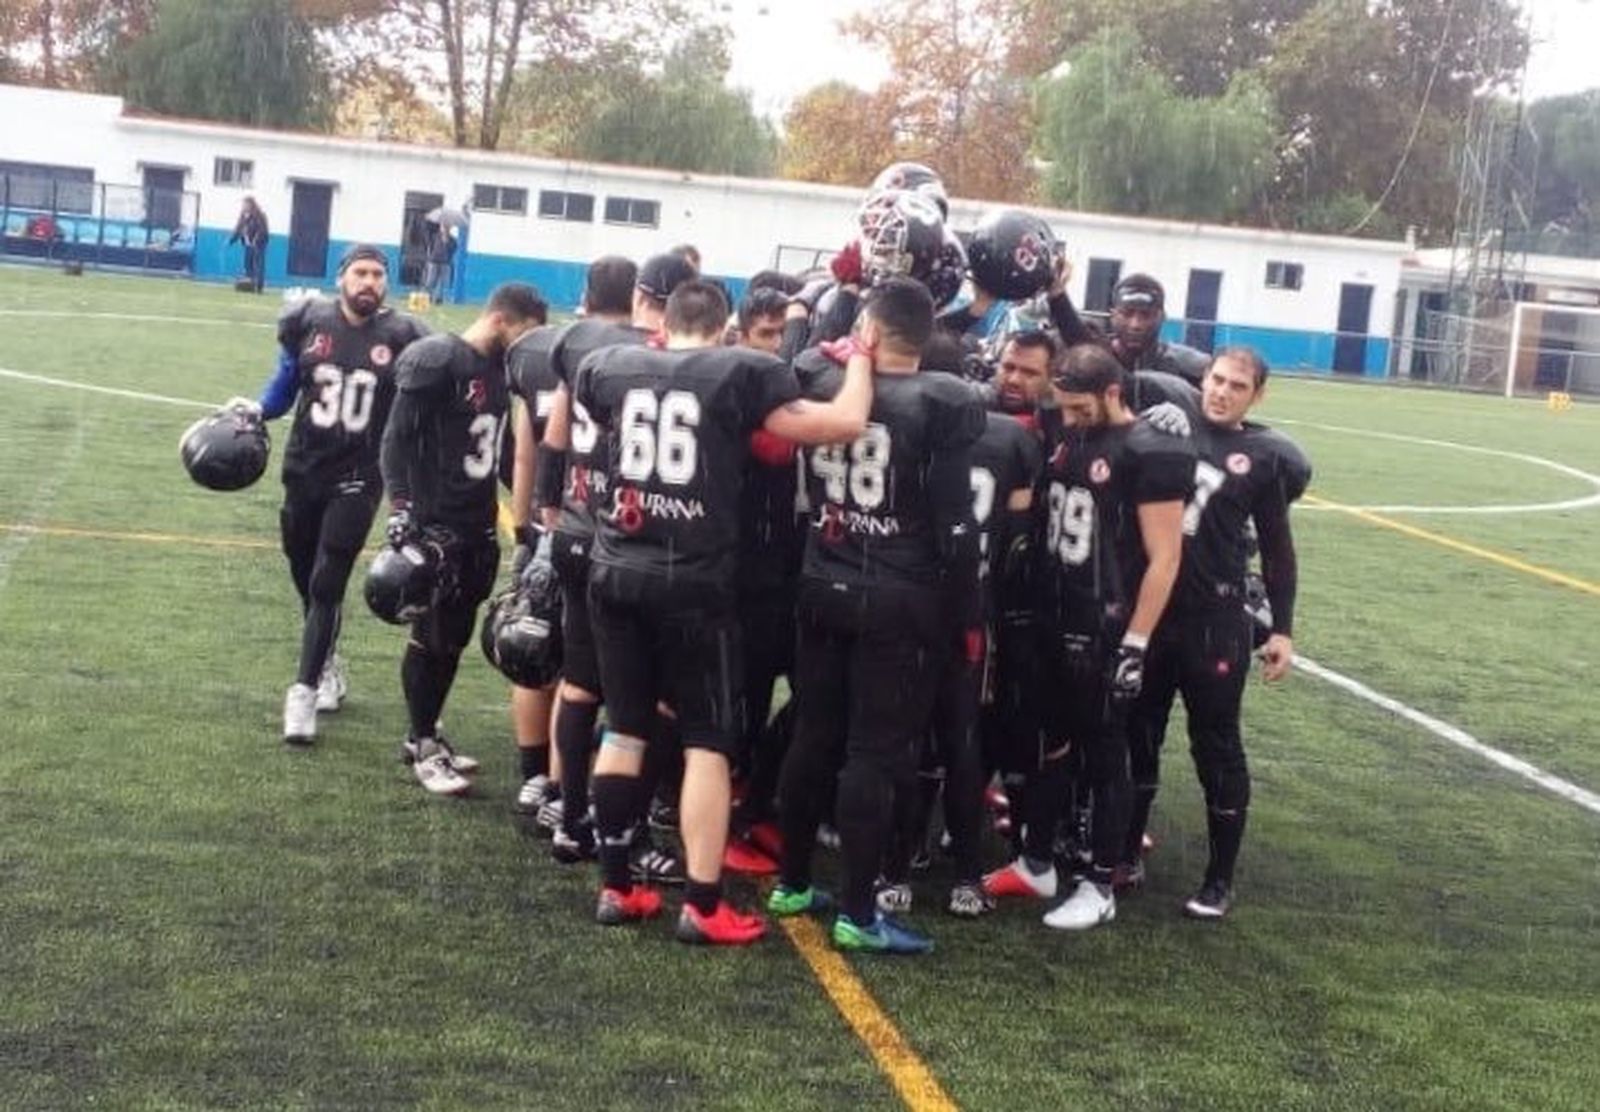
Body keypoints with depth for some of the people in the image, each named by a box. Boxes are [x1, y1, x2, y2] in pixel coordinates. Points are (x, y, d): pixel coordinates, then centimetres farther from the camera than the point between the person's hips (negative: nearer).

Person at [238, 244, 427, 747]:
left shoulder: (402, 339, -6)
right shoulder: (308, 322, -1)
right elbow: (284, 385, 10)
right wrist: (256, 409, -8)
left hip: (358, 478, -3)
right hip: (304, 468, 3)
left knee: (327, 585, -8)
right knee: (305, 579, 15)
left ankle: (303, 691, -4)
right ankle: (327, 666, 37)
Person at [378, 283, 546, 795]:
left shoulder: (502, 369, 11)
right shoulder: (437, 361, -13)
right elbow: (397, 439, -14)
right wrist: (400, 510, -20)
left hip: (478, 525, 8)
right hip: (435, 524, -8)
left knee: (455, 637, 13)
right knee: (431, 636, 0)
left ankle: (426, 735, 26)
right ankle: (422, 746, 11)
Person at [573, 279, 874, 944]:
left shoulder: (610, 366, 7)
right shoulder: (744, 373, -5)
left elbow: (569, 417, 28)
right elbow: (844, 424, -9)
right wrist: (860, 358, 8)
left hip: (616, 571, 5)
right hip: (694, 580, -4)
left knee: (624, 729, 15)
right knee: (708, 742, 3)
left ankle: (615, 887, 21)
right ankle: (703, 906, 4)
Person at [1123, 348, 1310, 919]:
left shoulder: (1263, 457, -1)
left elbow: (1276, 548, 5)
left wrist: (1282, 629, 2)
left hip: (1214, 619, -2)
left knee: (1216, 746, 6)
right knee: (1136, 736, 14)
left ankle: (1219, 879, 18)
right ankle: (1127, 853, 31)